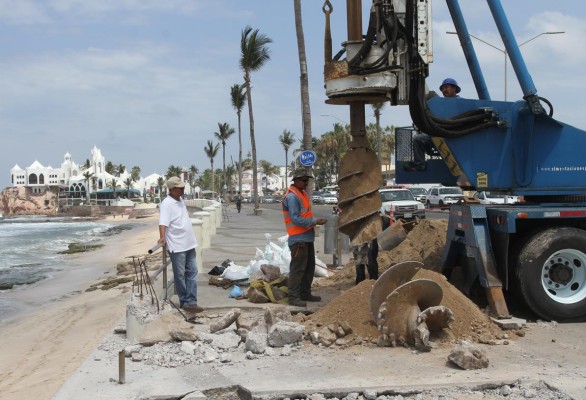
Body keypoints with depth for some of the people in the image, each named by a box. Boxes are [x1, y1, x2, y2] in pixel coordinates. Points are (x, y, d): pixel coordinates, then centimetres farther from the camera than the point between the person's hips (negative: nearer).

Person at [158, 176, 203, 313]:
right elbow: (163, 222, -27)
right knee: (180, 275, 2)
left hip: (189, 243, 9)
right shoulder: (167, 204, -15)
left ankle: (191, 302, 8)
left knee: (192, 272, 6)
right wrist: (162, 237, -41)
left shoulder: (180, 199, 11)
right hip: (177, 246, -9)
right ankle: (184, 301, 12)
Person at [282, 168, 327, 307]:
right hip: (298, 238, -10)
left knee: (309, 266, 16)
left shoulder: (302, 194, 15)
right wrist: (315, 222, -22)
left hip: (307, 237, 10)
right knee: (297, 268, -7)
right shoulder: (291, 197, -17)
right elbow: (296, 219, -22)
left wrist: (314, 222, 9)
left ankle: (305, 293, 26)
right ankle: (293, 297, -3)